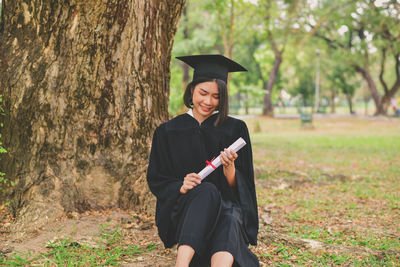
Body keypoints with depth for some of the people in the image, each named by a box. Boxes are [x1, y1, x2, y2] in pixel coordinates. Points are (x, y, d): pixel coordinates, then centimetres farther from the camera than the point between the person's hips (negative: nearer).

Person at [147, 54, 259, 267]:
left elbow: (239, 187, 5)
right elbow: (156, 181, 8)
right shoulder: (168, 132, 8)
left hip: (226, 207, 1)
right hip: (183, 213, 0)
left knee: (229, 220, -37)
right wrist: (181, 187, -14)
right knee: (207, 191, -35)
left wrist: (229, 167, -18)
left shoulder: (235, 129, 7)